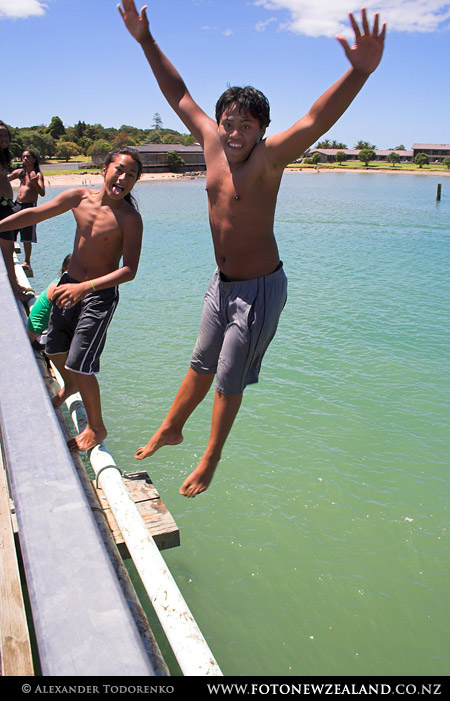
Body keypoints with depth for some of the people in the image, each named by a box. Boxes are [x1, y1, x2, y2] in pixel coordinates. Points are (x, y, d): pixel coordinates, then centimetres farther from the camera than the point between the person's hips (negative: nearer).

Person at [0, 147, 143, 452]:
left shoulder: (130, 218, -18)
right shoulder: (79, 197, -5)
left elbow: (129, 270, -24)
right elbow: (34, 214, 7)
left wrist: (84, 287, -33)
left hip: (101, 294, -6)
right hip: (69, 285, 6)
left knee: (79, 365, -8)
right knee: (55, 350, 21)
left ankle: (96, 427, 15)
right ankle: (69, 386, 56)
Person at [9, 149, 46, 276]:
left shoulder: (38, 174, -2)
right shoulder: (19, 172, 15)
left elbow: (42, 193, -13)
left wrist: (34, 182, -29)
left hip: (29, 206, -6)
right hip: (17, 205, 6)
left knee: (27, 238, -5)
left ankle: (27, 262, 5)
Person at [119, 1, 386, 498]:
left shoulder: (268, 158, -18)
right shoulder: (212, 143, -1)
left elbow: (317, 119, -35)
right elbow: (178, 93, 10)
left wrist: (359, 73, -51)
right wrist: (146, 41, 13)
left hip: (259, 289, -6)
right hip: (222, 282, 6)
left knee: (230, 381, 8)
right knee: (201, 364, 22)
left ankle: (209, 461, 29)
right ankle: (171, 429, 42)